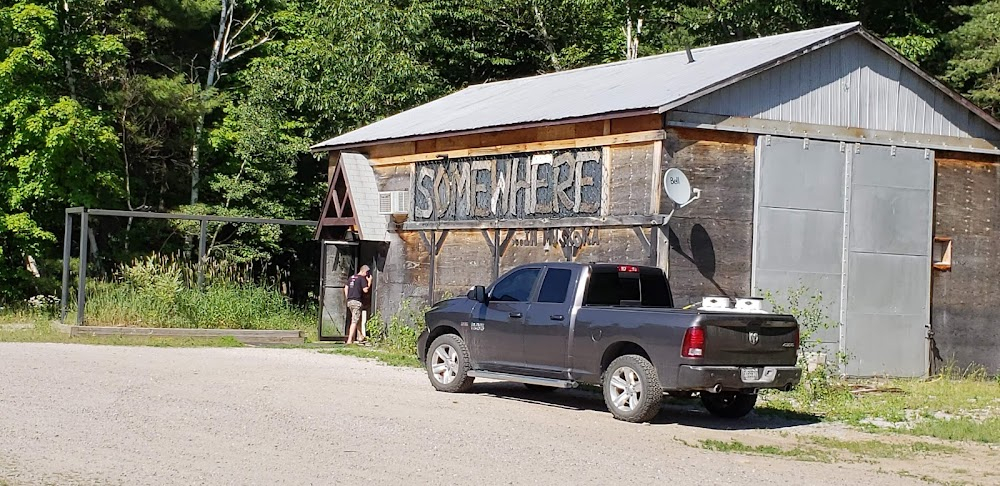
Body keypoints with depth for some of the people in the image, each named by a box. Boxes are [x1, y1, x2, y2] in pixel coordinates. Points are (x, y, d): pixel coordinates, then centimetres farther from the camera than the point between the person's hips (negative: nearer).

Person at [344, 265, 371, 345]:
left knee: (359, 319, 21)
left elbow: (346, 288, 15)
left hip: (349, 301, 8)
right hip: (357, 302, -8)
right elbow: (365, 290, -12)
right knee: (354, 321, -6)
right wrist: (369, 282, 1)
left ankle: (361, 337, 29)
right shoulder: (362, 278, -8)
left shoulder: (351, 277, 15)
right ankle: (350, 340, -11)